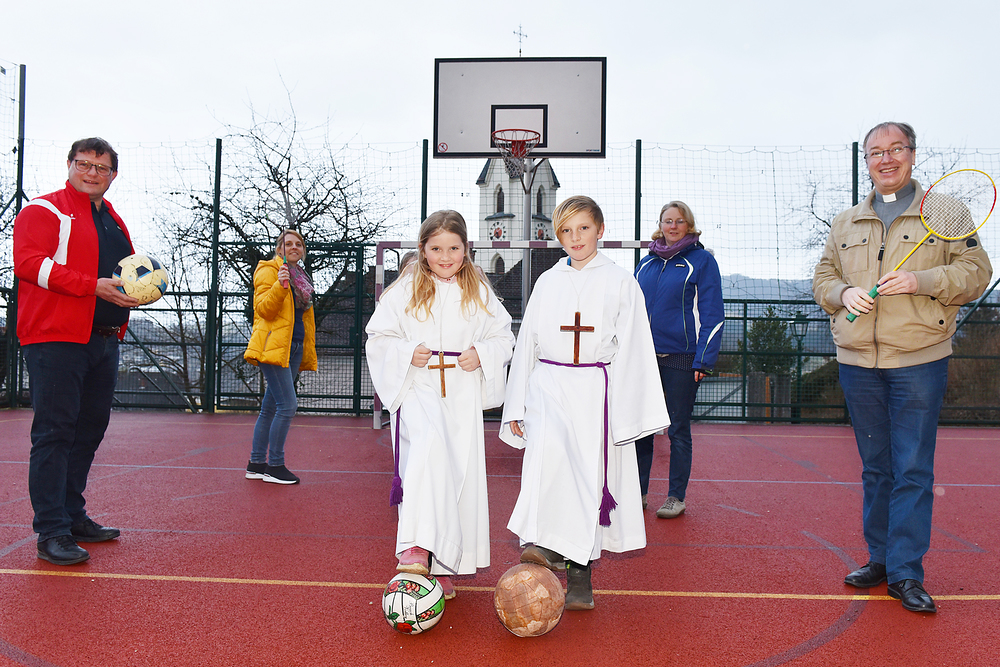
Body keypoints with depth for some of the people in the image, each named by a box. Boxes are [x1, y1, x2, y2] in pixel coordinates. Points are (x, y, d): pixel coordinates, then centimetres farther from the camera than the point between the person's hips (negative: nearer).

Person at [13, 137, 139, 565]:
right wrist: (93, 286, -21)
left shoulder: (114, 221, 21)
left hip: (104, 340, 8)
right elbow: (29, 263, -14)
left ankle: (72, 516, 23)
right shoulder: (43, 211, -1)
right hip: (55, 338, -8)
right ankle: (52, 532, -3)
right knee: (54, 432, -7)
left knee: (89, 430, 12)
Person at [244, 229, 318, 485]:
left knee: (270, 408, 10)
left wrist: (308, 352, 23)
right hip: (274, 345, -8)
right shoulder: (269, 270, -3)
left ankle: (256, 464, 17)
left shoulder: (300, 277, 21)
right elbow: (264, 308, -14)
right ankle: (275, 466, -3)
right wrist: (280, 286, -28)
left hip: (294, 347, 8)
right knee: (288, 404, -13)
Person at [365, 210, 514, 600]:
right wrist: (407, 353, -12)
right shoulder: (405, 291, 4)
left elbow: (504, 337, 13)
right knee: (429, 445, -31)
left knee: (461, 473, 2)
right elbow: (377, 338, 6)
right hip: (418, 389, -2)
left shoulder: (480, 293, 9)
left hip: (464, 395, 3)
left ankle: (444, 567, 16)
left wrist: (482, 354, -7)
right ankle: (415, 546, -32)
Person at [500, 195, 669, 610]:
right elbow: (527, 343, 15)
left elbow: (633, 350, 4)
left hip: (598, 389, -1)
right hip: (550, 385, 2)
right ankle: (543, 545, -30)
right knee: (547, 448, -27)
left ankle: (579, 575, 8)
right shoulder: (548, 282, 13)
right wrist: (516, 407, 10)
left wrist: (630, 414, -3)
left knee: (590, 474, -2)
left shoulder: (621, 283, 6)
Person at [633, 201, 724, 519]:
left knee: (678, 430, 5)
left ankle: (676, 497, 16)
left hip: (681, 359, -4)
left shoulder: (702, 261, -1)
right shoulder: (646, 262, 12)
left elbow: (713, 314, -5)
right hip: (643, 358, 4)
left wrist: (704, 360, -12)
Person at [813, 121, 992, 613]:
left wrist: (921, 281, -15)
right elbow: (822, 278, 16)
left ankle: (906, 572, 4)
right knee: (875, 467, 11)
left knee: (913, 470, -4)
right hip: (857, 361, 3)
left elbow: (975, 271, 0)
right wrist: (843, 292, -6)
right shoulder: (845, 223, 15)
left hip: (919, 360, -3)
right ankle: (880, 559, 21)